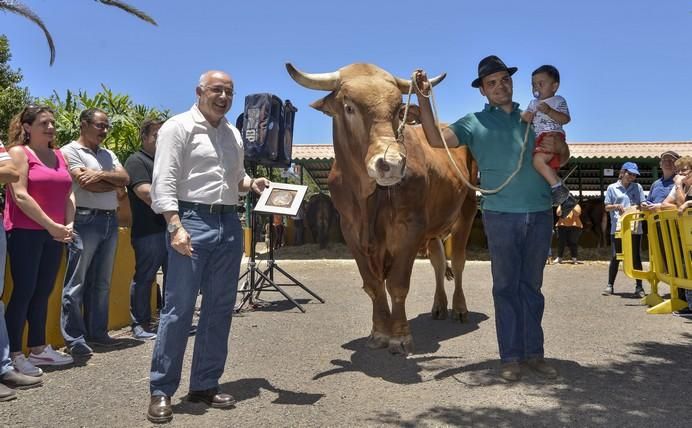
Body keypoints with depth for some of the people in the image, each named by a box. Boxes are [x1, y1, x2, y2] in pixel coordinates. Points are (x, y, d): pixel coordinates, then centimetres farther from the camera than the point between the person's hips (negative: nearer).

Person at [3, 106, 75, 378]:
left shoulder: (59, 156, 15)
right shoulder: (18, 152, -4)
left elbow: (68, 193, 12)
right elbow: (20, 195, -14)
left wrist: (69, 225, -3)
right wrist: (51, 225, -16)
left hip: (54, 233, 6)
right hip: (26, 232, -6)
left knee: (43, 292, 10)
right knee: (24, 291, -4)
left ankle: (38, 348, 19)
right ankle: (14, 354, 4)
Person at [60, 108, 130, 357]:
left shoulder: (108, 154, 19)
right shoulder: (70, 151, -2)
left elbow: (125, 178, 5)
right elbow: (88, 185, -13)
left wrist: (101, 174, -11)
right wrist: (114, 182, 1)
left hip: (110, 221, 7)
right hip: (85, 221, -7)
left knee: (101, 282, 11)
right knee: (76, 283, -2)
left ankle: (97, 333, 20)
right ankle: (74, 339, 3)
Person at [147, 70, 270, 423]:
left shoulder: (233, 134, 17)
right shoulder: (179, 126, -3)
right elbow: (164, 181, -12)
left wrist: (251, 184, 4)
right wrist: (175, 226, -21)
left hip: (229, 224, 7)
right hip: (191, 221, -7)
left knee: (220, 307, 9)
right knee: (178, 308, -4)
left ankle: (205, 385, 21)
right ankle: (161, 391, 8)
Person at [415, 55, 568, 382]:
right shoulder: (475, 123, 6)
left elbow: (563, 159, 20)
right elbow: (437, 140, -8)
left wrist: (558, 147, -4)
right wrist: (424, 101, -17)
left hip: (540, 214, 3)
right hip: (501, 215, -3)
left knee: (532, 285, 10)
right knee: (506, 285, 2)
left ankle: (534, 352, 19)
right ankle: (510, 357, 9)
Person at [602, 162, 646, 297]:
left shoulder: (637, 187, 9)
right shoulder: (612, 188, 6)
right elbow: (607, 207, 6)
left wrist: (636, 207, -13)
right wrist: (616, 206, -14)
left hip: (634, 227, 1)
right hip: (618, 227, -1)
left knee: (636, 257, 4)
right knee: (615, 257, 4)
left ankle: (639, 286, 9)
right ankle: (610, 285, 12)